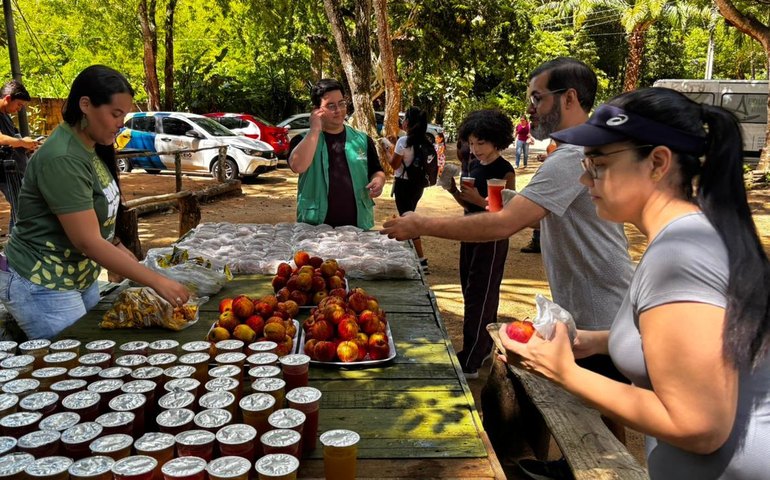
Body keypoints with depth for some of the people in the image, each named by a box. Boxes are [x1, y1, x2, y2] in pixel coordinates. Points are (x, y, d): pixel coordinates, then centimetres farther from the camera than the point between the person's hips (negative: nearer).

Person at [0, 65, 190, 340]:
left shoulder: (92, 149, 5)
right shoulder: (62, 159, -24)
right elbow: (88, 241, -27)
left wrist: (116, 245, 3)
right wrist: (156, 282, -27)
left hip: (81, 278, 9)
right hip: (42, 287, -9)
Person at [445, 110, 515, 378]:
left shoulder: (504, 170, -14)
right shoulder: (472, 165, 7)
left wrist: (478, 199, -28)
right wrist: (453, 190, -6)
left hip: (492, 239, -8)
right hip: (471, 234, 8)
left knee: (479, 296, -5)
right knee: (472, 291, 16)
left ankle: (470, 363, 0)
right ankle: (486, 345, 33)